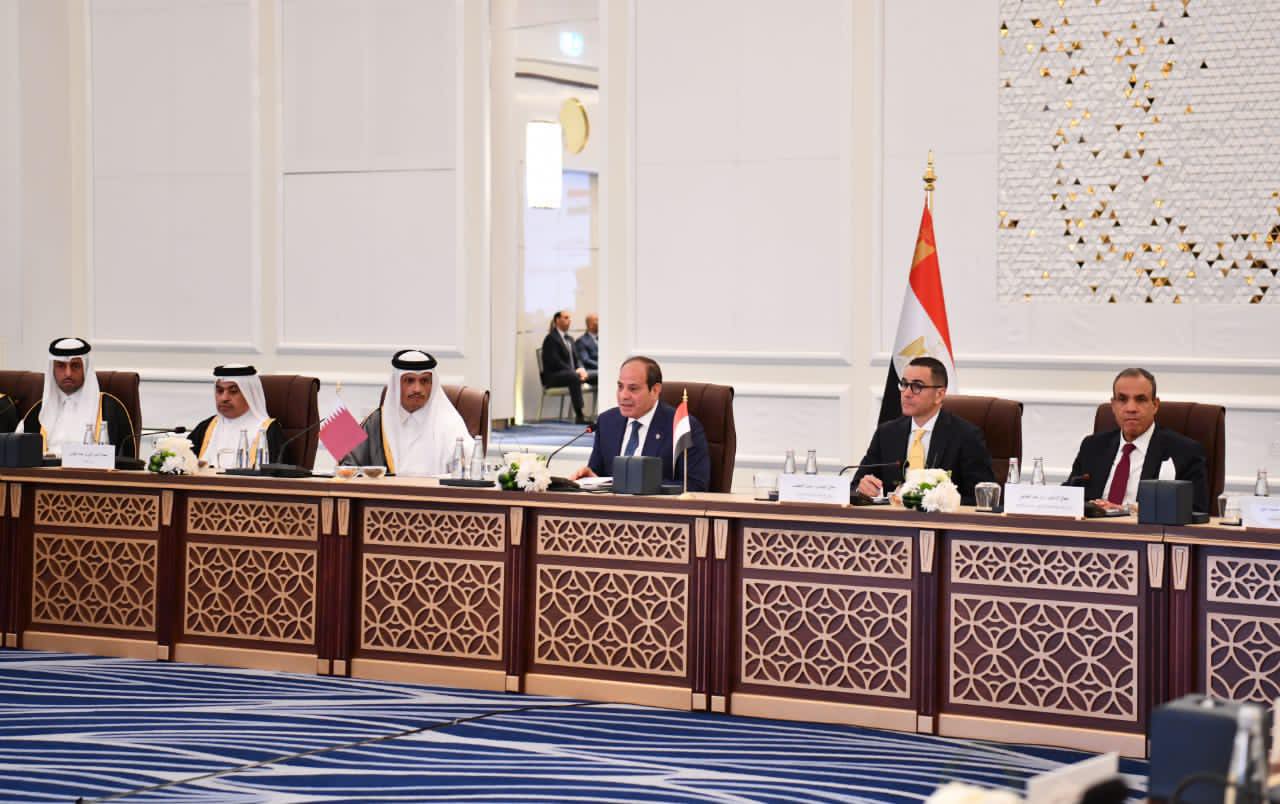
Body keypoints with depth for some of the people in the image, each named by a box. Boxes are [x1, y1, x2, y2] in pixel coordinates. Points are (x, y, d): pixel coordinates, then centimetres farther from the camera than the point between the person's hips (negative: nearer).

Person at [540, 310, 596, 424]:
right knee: (574, 377, -39)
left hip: (571, 372, 8)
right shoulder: (551, 338, -5)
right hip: (553, 376, -8)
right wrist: (575, 372, -22)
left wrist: (580, 369, -4)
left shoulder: (569, 339, 22)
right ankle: (579, 416, -43)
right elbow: (554, 362, -15)